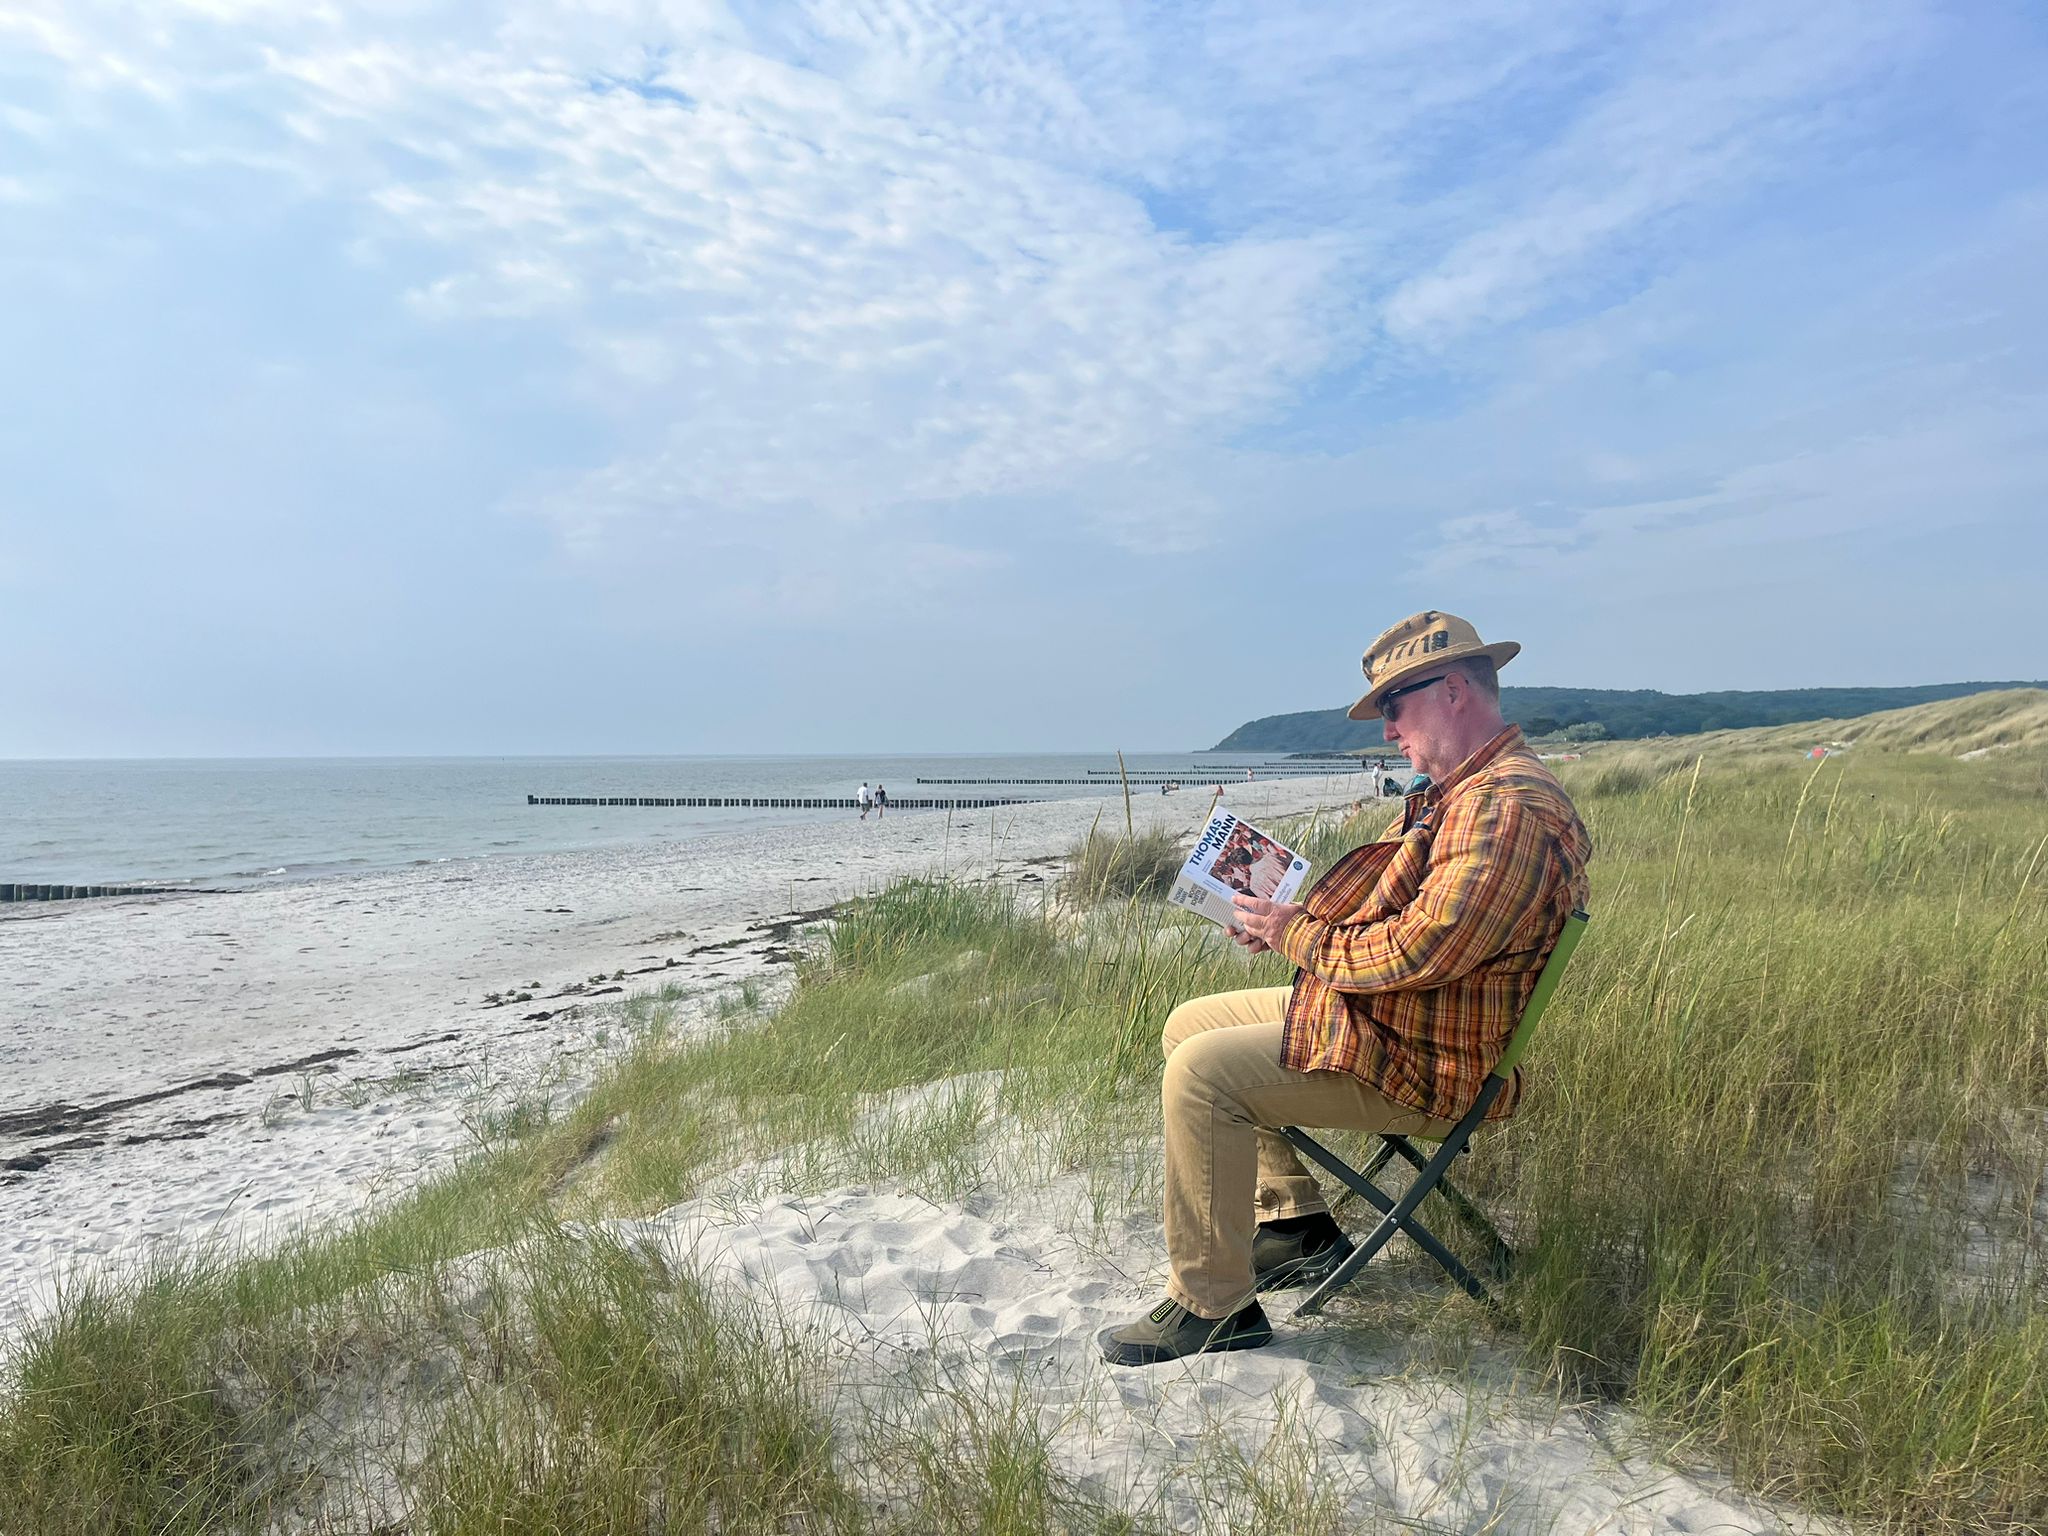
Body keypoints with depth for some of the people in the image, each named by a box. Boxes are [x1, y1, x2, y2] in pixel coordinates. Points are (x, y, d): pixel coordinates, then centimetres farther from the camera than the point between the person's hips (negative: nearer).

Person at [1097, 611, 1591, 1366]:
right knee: (1189, 1025, 12)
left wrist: (1299, 937, -15)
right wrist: (1286, 922, 1)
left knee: (1202, 1073, -22)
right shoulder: (1458, 792, 14)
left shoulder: (1509, 807, -22)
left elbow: (1423, 948, -29)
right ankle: (1298, 1224, 17)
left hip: (1425, 1062, -11)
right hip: (1377, 1013, 11)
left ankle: (1213, 1307, -8)